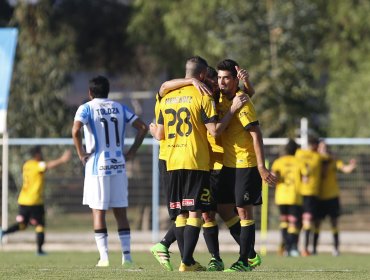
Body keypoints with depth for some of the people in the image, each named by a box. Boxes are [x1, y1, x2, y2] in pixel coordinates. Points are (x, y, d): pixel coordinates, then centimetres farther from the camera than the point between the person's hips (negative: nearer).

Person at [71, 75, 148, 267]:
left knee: (98, 212, 1)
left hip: (97, 165, -4)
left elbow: (76, 131, -19)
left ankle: (104, 257, -5)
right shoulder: (120, 108, 11)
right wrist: (132, 151, 11)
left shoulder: (87, 108, -2)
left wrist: (81, 153, -8)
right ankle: (126, 255, 3)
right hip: (118, 165, 4)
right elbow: (142, 127, 8)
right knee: (121, 212, 8)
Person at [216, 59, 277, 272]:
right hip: (228, 164, 9)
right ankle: (250, 255, 21)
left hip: (246, 164, -9)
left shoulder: (242, 102, -16)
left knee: (244, 210, -5)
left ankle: (244, 261, -1)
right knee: (223, 209, 10)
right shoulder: (222, 99, 8)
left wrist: (261, 167, -25)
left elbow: (256, 135, -20)